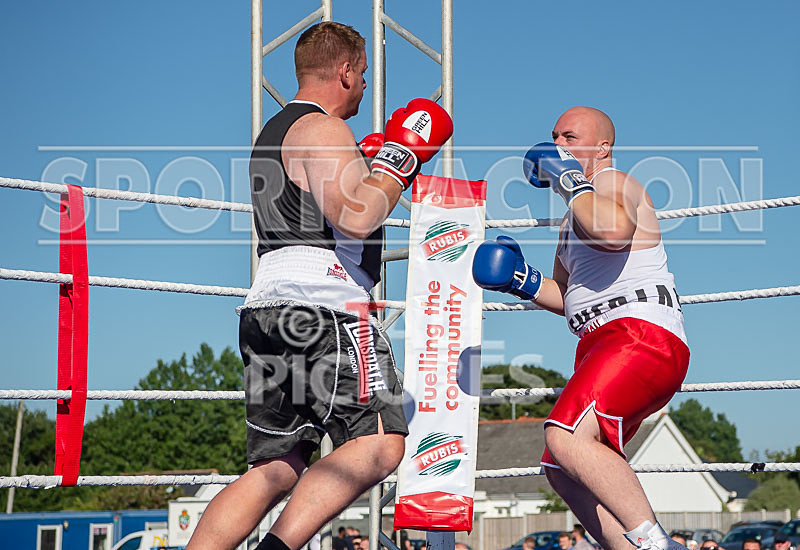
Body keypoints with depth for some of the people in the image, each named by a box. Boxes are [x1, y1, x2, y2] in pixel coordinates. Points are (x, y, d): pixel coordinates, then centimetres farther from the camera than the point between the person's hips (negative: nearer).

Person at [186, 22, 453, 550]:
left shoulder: (273, 133, 27)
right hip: (320, 308, -10)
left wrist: (369, 165, 33)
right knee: (380, 444, -11)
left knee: (275, 468, 10)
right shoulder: (323, 129, -5)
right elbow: (355, 219, -19)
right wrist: (400, 157, -4)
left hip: (267, 309, 10)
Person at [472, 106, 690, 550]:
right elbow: (570, 296, 36)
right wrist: (524, 282, 18)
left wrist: (572, 181, -13)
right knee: (562, 471, 11)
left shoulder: (614, 183, -2)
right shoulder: (574, 219, 28)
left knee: (566, 436, -29)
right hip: (603, 344, 11)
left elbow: (614, 230, -27)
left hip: (641, 334, -11)